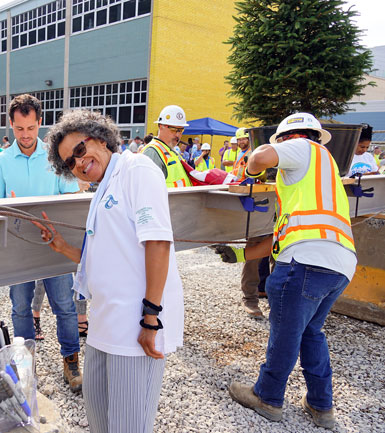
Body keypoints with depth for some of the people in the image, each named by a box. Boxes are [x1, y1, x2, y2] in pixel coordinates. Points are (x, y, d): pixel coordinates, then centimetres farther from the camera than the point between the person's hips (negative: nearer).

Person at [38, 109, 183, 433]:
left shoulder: (136, 168, -7)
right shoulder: (102, 195, 20)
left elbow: (157, 241, -18)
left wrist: (151, 316, -21)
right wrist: (63, 247, 11)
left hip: (138, 324, -9)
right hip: (106, 323, 9)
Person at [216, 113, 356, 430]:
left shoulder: (305, 148, 8)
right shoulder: (317, 175, 31)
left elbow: (260, 158, -13)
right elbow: (284, 234, 29)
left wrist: (252, 168, 12)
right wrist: (241, 254, 30)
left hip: (308, 258, -9)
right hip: (342, 264, 9)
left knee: (285, 333, 7)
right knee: (310, 332, 23)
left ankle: (268, 398, 26)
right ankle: (321, 406, 32)